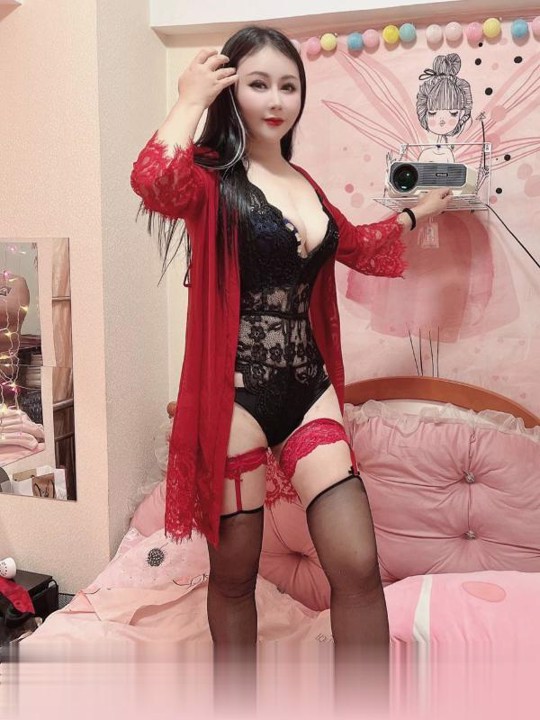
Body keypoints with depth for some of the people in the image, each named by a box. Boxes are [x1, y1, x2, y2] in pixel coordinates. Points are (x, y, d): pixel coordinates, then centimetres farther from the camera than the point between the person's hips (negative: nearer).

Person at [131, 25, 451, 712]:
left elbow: (354, 245, 34)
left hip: (309, 388, 5)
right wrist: (190, 102, -12)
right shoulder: (211, 176, -3)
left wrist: (417, 212, 43)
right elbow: (154, 184, -28)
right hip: (236, 391, -5)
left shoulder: (304, 184, 15)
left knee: (358, 565, -4)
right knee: (234, 576, 9)